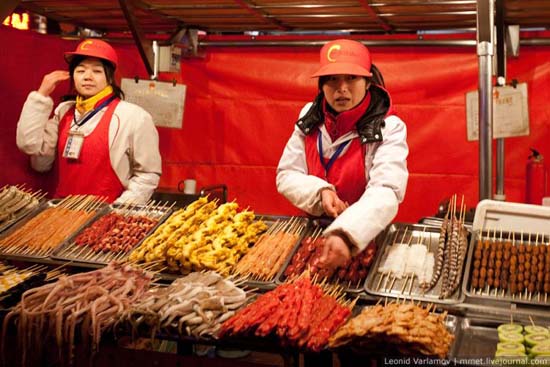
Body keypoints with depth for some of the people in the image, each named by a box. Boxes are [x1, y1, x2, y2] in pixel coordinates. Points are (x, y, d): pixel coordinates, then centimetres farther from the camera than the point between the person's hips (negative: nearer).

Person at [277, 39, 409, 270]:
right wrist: (319, 192, -19)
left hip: (366, 237, -3)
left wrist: (345, 234, -44)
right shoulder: (310, 117, -1)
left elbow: (385, 193, -27)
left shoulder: (388, 128, -14)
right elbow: (286, 175, 2)